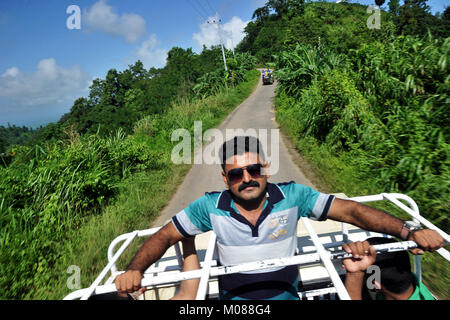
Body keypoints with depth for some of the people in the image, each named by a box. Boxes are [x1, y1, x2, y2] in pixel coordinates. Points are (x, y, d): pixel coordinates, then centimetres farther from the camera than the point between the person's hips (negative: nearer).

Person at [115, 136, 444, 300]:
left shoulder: (292, 196, -11)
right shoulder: (212, 207, -10)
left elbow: (349, 210, -11)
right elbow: (164, 235, -3)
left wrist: (409, 232, -18)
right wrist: (135, 270, -17)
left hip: (285, 294, 1)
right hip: (233, 299, 0)